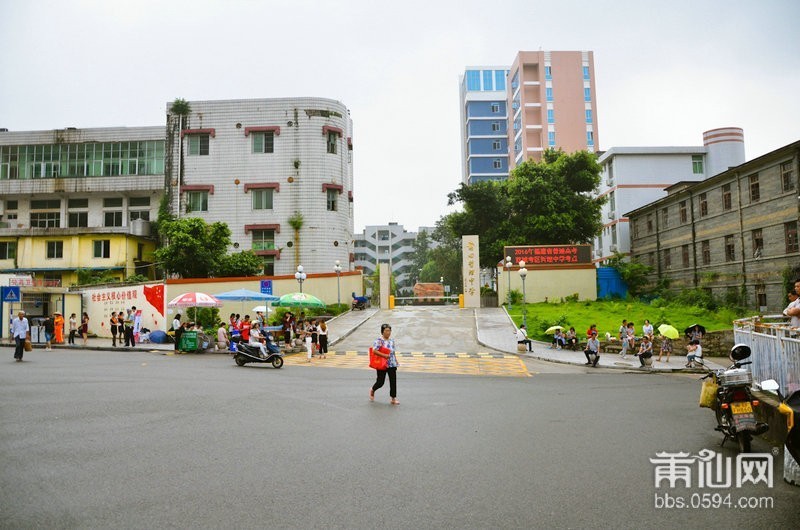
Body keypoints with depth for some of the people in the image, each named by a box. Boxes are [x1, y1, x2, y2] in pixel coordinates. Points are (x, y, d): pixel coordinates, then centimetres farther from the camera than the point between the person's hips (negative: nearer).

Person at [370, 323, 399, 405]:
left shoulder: (392, 340, 9)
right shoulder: (378, 340, -11)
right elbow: (374, 351, -21)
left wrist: (396, 361, 16)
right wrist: (384, 355, -25)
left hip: (392, 365, 5)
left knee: (393, 381, 1)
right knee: (380, 382, 3)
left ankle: (393, 399, 9)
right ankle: (372, 390, 34)